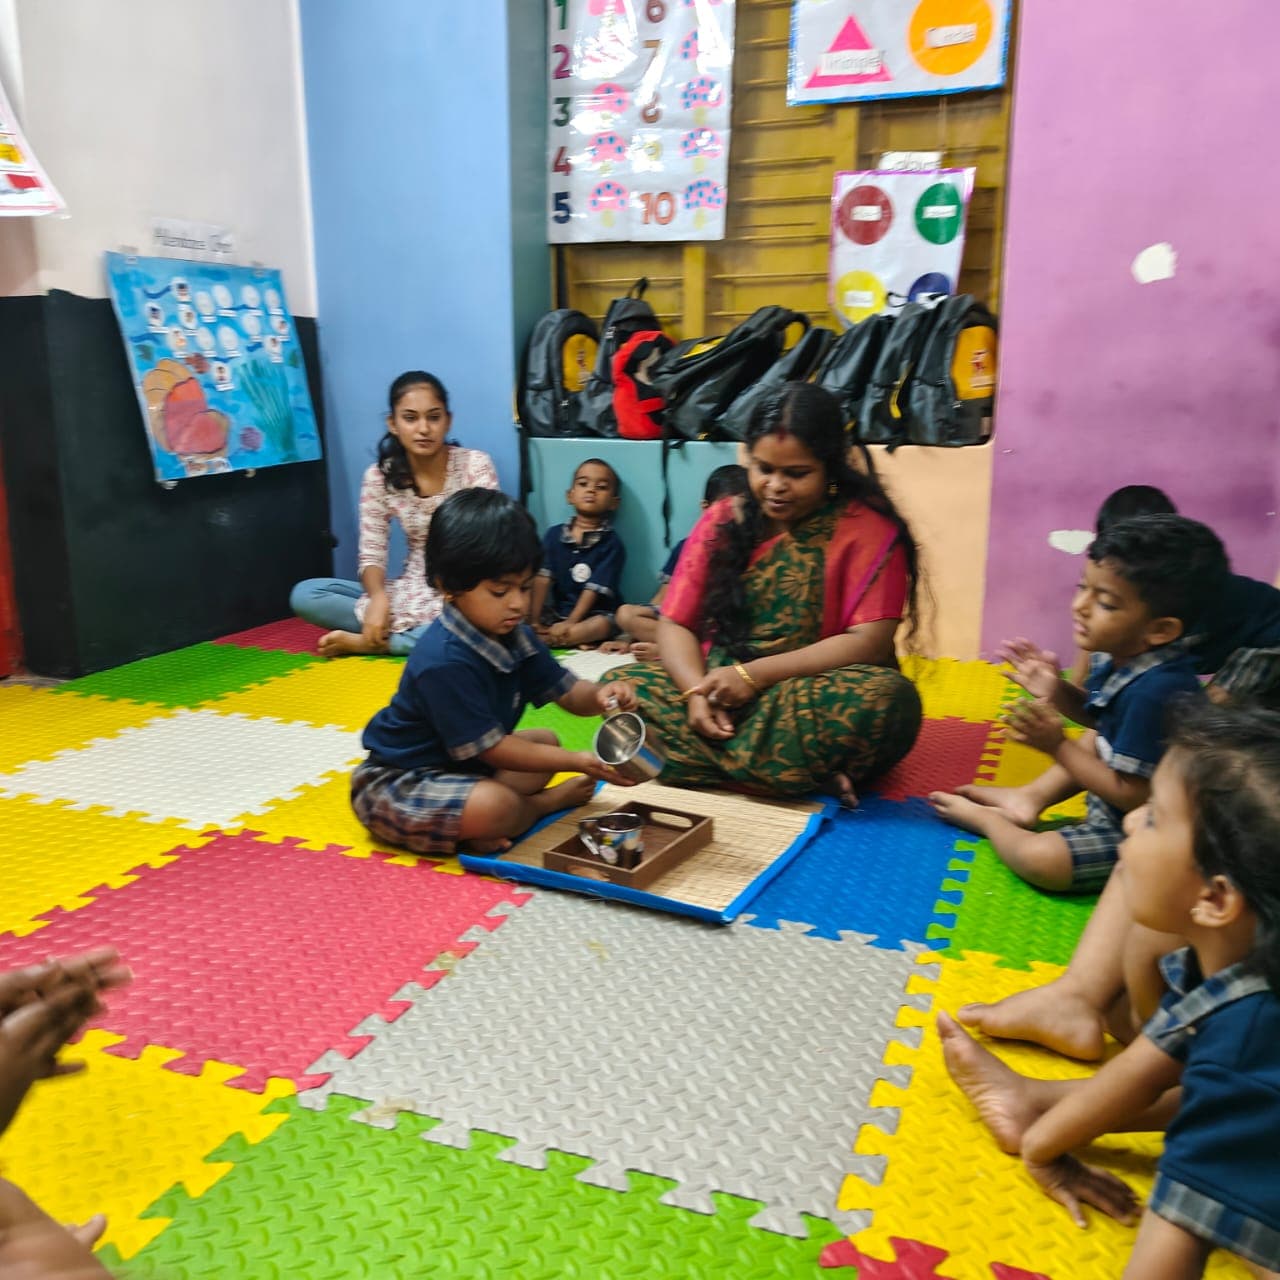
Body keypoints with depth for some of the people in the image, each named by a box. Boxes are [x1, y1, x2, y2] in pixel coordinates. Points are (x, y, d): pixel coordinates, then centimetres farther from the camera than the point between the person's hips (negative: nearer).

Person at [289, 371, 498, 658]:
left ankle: (366, 642, -19)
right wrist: (378, 597, -26)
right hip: (411, 591, 3)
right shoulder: (379, 477, -3)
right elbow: (372, 554, -5)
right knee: (304, 594, -12)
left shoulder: (475, 464, -9)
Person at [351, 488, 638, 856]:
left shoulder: (513, 636, -3)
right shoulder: (445, 661, -30)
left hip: (463, 762, 10)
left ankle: (475, 824, -9)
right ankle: (551, 801, 1)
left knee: (545, 741, 11)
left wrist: (599, 696, -23)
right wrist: (575, 761, -23)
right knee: (493, 806, -34)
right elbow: (491, 748, -24)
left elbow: (568, 691, 2)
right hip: (399, 783, -9)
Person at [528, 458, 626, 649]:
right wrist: (534, 621, -15)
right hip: (556, 612, 3)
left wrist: (569, 624, -23)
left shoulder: (611, 543, -7)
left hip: (592, 616, -3)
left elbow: (594, 589, -15)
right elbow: (542, 579, -6)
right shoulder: (554, 534, 3)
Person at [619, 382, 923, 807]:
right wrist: (696, 690, -19)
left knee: (886, 700, -34)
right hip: (721, 689, 4)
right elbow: (674, 624, 2)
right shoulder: (721, 520, 6)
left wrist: (754, 674, -21)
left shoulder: (868, 528, -5)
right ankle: (808, 773, -23)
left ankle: (714, 763, -20)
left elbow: (870, 642, -14)